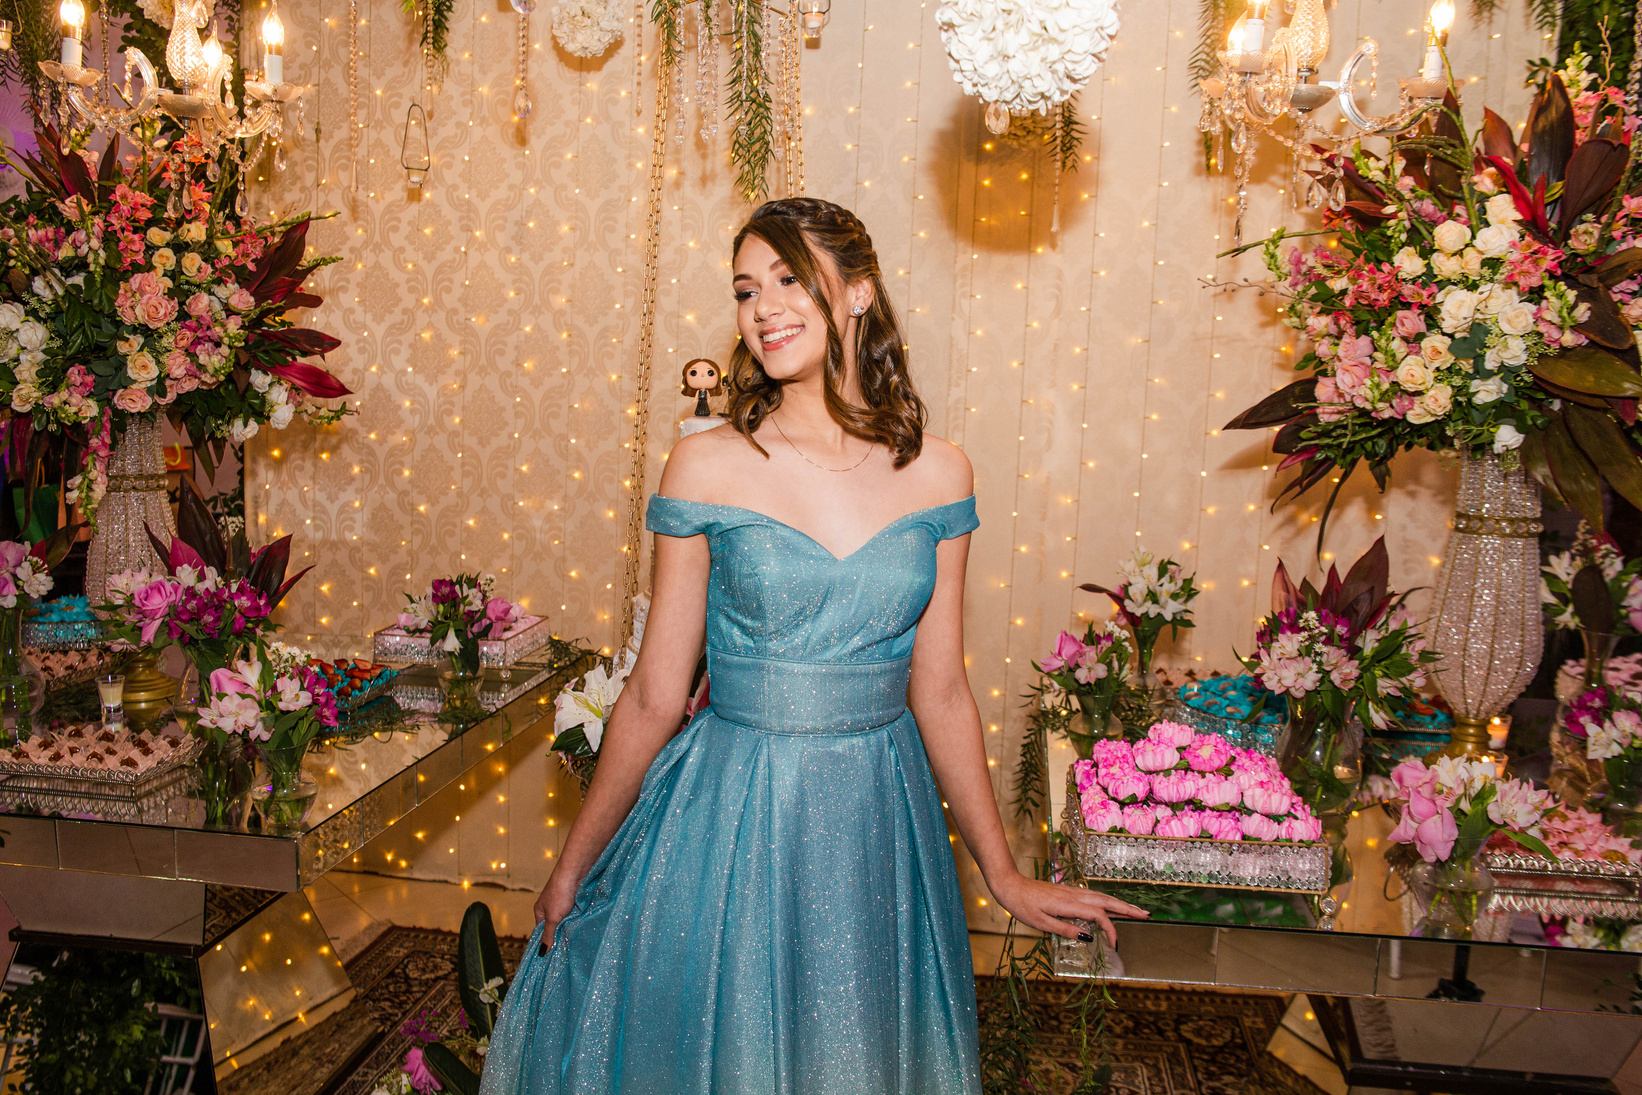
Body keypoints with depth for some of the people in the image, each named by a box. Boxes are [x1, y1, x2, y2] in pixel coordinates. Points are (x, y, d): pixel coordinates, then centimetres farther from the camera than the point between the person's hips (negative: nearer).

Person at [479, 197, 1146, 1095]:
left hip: (878, 824, 2)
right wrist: (571, 869, 3)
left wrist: (1005, 877, 9)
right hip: (730, 822, -2)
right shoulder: (708, 466, -9)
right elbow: (653, 699, -3)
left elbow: (939, 694, 4)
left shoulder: (935, 473, -2)